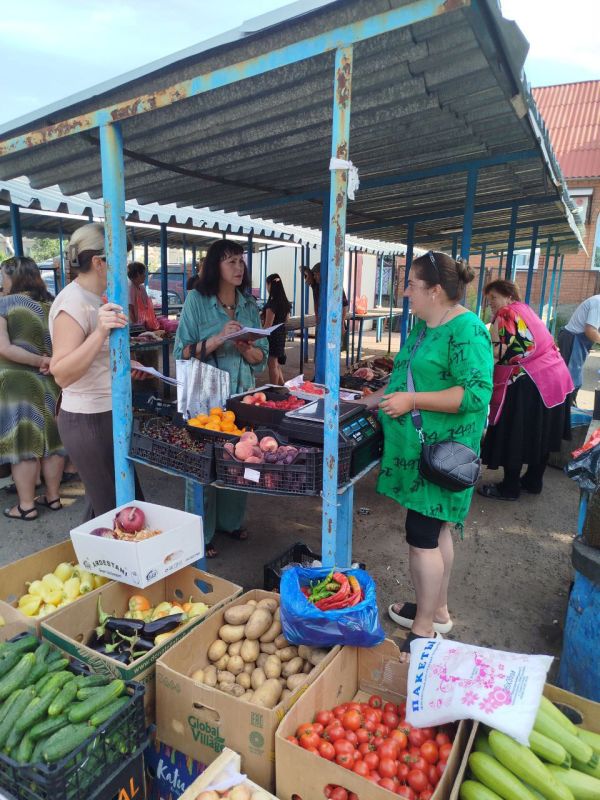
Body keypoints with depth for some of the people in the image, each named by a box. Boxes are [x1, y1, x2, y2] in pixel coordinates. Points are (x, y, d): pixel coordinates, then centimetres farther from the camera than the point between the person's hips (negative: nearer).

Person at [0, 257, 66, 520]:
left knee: (22, 442, 3)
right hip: (51, 382, 5)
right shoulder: (52, 304, 7)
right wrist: (49, 363, -7)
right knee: (51, 438, 12)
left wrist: (40, 361, -15)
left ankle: (26, 505, 11)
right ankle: (53, 496, 22)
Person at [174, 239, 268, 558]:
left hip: (242, 394, 5)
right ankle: (201, 533, 20)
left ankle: (231, 521, 33)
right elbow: (183, 352, -9)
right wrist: (218, 339, -22)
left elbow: (261, 357, 7)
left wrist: (246, 347, -14)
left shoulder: (249, 304, 7)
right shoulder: (196, 299, -6)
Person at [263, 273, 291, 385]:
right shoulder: (286, 302, 6)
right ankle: (282, 387, 22)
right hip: (281, 334, 8)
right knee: (276, 364, 19)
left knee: (272, 365, 1)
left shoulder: (272, 303, -18)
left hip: (272, 335, -8)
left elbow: (268, 325, -18)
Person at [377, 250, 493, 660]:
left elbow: (476, 393, -25)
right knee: (436, 531, 19)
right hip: (419, 450, 9)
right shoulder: (424, 326, 11)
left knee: (423, 538, -1)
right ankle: (438, 610, 36)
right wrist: (389, 399, 11)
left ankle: (423, 631, 16)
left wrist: (412, 401, -24)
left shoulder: (467, 330, -17)